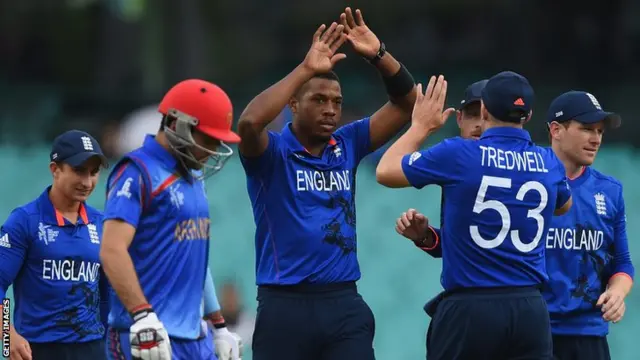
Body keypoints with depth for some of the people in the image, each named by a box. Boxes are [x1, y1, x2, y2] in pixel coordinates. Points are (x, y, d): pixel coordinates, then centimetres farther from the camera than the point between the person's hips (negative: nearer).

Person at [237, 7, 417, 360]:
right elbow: (249, 122, -26)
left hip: (345, 305, 4)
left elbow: (406, 104, 10)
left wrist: (378, 54, -7)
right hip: (286, 307, -4)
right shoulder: (272, 152, -3)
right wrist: (306, 69, -23)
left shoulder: (347, 145, 11)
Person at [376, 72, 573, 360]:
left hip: (470, 308, -3)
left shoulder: (458, 154, -7)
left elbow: (385, 172, 8)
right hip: (530, 310, 3)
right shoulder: (549, 163, 6)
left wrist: (421, 126, 21)